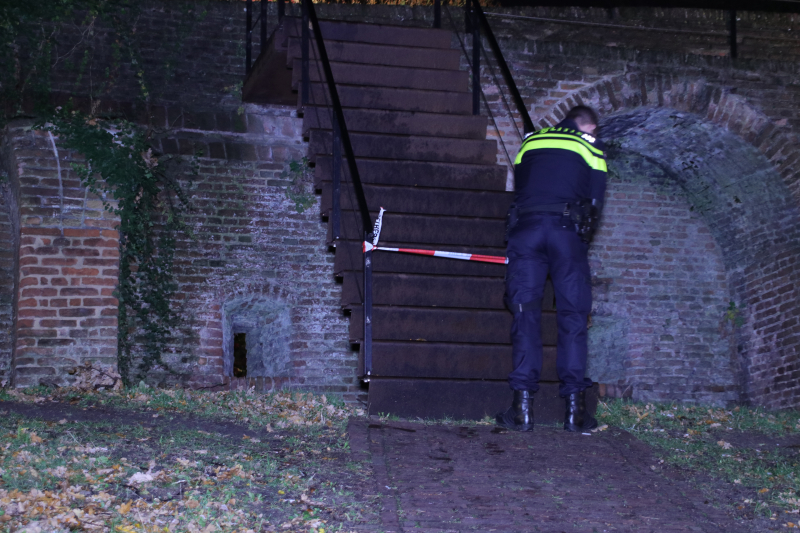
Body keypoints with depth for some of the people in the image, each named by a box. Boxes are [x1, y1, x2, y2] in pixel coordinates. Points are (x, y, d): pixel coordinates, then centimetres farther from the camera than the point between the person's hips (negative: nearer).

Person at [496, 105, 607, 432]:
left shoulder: (531, 142, 25)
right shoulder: (591, 146, 17)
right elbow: (595, 202, 13)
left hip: (526, 227, 2)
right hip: (568, 230, -2)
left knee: (525, 314, 0)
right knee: (573, 316, 3)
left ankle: (523, 407, -6)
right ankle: (574, 408, -2)